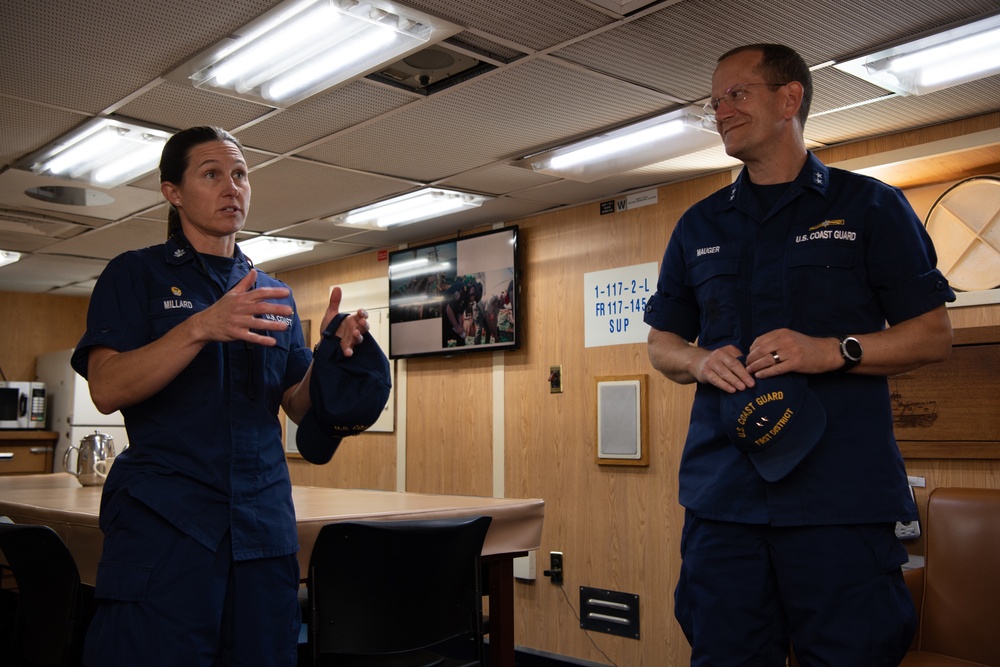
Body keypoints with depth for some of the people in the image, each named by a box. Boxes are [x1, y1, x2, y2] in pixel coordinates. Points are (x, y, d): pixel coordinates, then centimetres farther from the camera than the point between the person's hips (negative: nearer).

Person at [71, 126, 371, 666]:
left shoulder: (273, 294, 16)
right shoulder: (136, 273, 4)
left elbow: (299, 405, 12)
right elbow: (107, 389, -11)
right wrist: (202, 327, -24)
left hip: (263, 525, 4)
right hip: (163, 522, -4)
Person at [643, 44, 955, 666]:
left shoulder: (871, 206, 6)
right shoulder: (699, 226, 16)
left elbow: (934, 335, 4)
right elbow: (661, 343, 19)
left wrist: (833, 352, -14)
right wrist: (701, 362, -5)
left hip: (843, 497, -3)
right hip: (722, 492, 3)